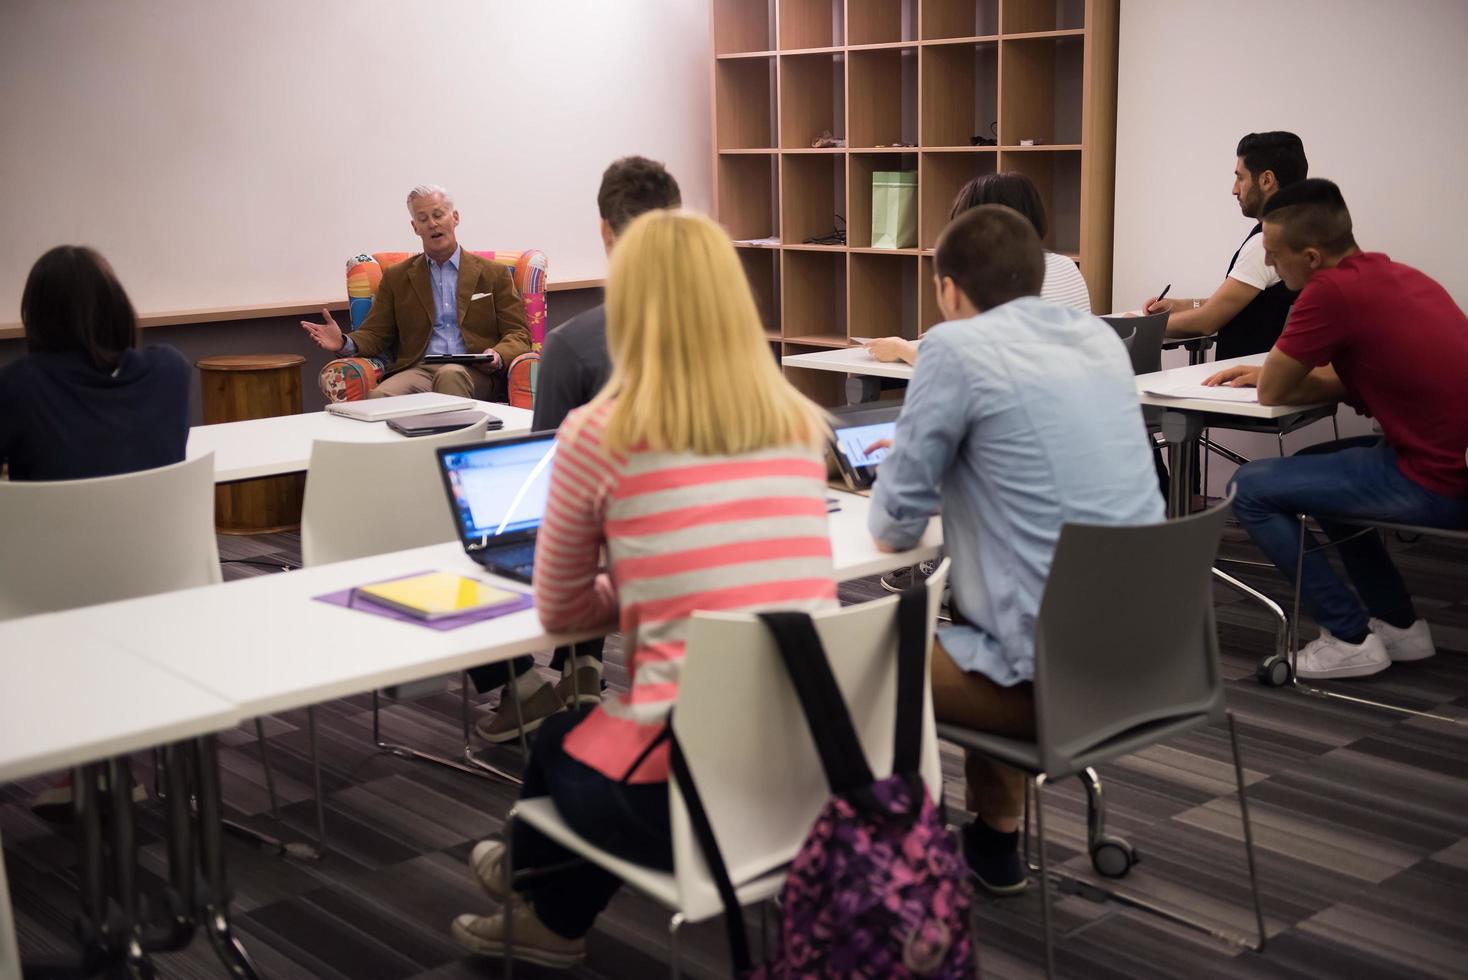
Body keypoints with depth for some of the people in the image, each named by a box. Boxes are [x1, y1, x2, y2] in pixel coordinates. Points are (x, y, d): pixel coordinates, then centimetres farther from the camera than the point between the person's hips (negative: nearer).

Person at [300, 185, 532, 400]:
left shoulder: (494, 274, 15)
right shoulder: (396, 277, 20)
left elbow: (518, 335, 10)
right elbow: (375, 334, 17)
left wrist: (498, 357, -14)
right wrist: (345, 343, -7)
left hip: (474, 374, -1)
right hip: (418, 370, 2)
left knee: (450, 374, -39)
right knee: (378, 397, -33)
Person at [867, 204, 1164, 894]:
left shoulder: (958, 348, -12)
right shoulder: (1101, 338, 9)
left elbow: (895, 528, -7)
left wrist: (899, 461, 14)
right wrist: (923, 452, 30)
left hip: (1056, 671, -7)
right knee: (969, 615, 33)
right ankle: (993, 839, 40)